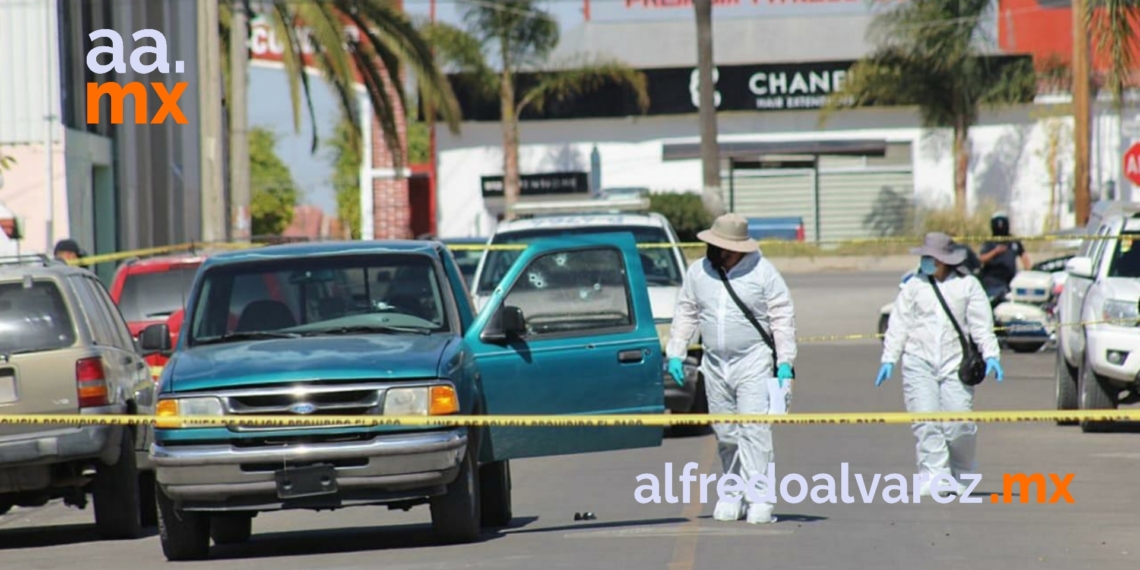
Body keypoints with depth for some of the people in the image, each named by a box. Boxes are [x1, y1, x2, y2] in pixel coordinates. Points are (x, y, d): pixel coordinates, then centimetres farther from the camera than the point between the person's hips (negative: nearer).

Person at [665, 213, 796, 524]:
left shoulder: (762, 271, -5)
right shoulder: (697, 272, 6)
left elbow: (782, 317, -3)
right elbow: (685, 314, 15)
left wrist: (785, 362, -8)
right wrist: (675, 353, 7)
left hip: (753, 363, -4)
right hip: (715, 365, 5)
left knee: (755, 431, -12)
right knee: (725, 434, 8)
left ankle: (759, 499, -12)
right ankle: (733, 494, 19)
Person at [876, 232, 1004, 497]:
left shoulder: (968, 286, 7)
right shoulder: (914, 287, 11)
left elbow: (981, 324, 3)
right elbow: (898, 325, 10)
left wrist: (991, 355, -9)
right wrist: (889, 358, 2)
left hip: (954, 363, -1)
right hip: (919, 363, 1)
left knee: (958, 425, -6)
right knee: (926, 424, -11)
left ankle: (960, 475, 15)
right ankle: (933, 474, -12)